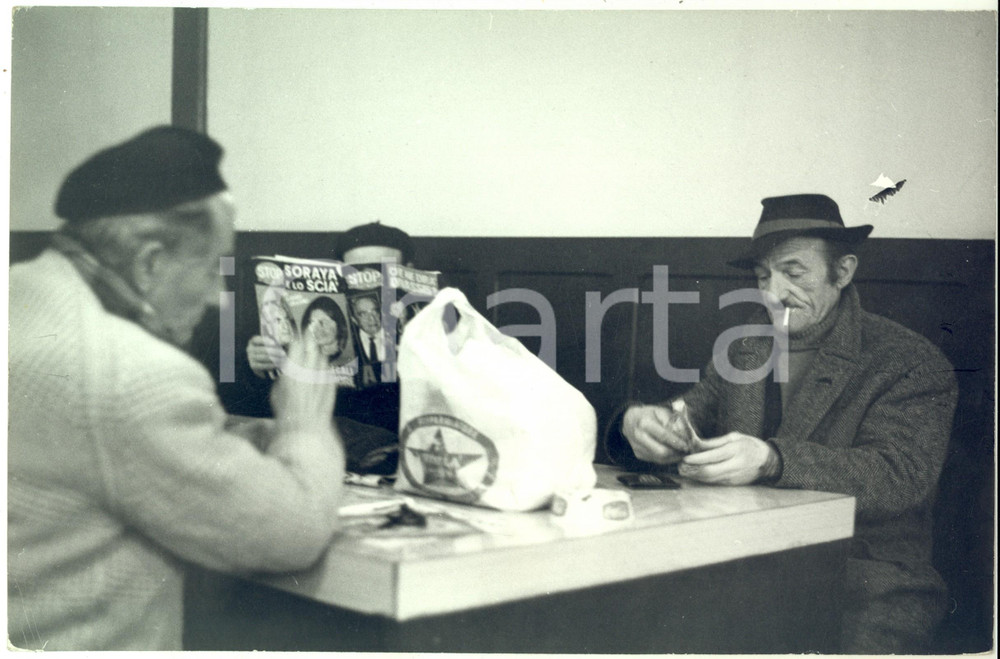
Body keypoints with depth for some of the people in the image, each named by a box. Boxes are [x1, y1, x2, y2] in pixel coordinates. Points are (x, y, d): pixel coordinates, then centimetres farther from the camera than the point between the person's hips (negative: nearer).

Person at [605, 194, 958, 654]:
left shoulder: (912, 362, -2)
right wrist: (639, 425, -16)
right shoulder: (742, 352, 16)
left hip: (865, 586, -3)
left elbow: (899, 475, -17)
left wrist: (770, 460, -34)